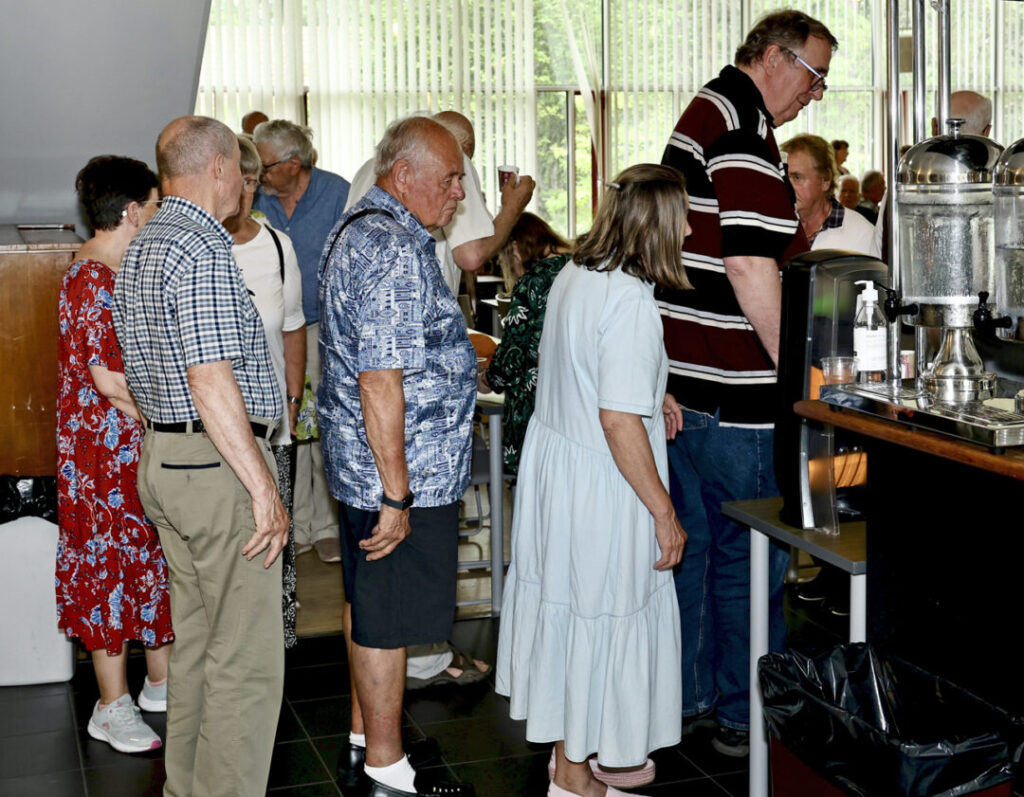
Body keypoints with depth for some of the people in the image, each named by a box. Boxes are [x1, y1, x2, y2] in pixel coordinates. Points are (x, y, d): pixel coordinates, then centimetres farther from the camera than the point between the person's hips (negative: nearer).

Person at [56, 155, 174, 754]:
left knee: (156, 559, 15)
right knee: (111, 566, 1)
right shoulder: (94, 280, -19)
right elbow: (109, 378, -24)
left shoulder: (122, 273, 13)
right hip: (106, 451, -10)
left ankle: (162, 682, 28)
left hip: (137, 444, 10)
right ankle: (113, 708, 13)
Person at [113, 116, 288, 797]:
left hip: (163, 458, 11)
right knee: (248, 659, -3)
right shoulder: (202, 249, -17)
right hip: (220, 465, -10)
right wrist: (266, 492, -21)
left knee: (197, 641, 18)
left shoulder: (142, 247, 15)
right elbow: (211, 382, -23)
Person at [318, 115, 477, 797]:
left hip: (362, 466, 11)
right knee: (388, 623, 1)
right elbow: (380, 382, -26)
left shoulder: (357, 231, 14)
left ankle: (365, 742, 32)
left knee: (369, 608, 19)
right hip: (407, 471, -11)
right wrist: (397, 495, -24)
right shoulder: (396, 248, -21)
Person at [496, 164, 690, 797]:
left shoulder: (575, 275, 5)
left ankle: (571, 745, 36)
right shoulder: (631, 300, -24)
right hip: (600, 485, -9)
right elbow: (618, 420, -26)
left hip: (553, 457, 9)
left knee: (565, 600, 19)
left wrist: (650, 393, 17)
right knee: (601, 615, 5)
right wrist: (665, 512, -19)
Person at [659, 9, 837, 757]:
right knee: (750, 554, 2)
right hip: (731, 388, -10)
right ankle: (745, 716, 14)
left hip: (681, 378, 10)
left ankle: (687, 695, 29)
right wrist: (795, 365, -16)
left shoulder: (702, 113, 17)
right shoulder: (743, 124, -16)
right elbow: (748, 263, -23)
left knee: (691, 541, 17)